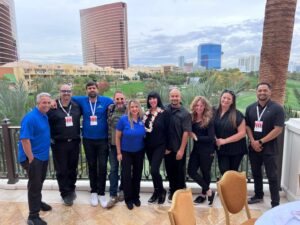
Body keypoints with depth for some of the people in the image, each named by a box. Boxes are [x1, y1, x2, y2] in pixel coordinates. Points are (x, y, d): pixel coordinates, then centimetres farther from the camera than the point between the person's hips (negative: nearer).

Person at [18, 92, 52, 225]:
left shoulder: (45, 116, 5)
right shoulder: (30, 117, -21)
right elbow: (24, 139, -24)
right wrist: (31, 158, -22)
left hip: (43, 156, 8)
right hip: (33, 157, -8)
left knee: (39, 181, 23)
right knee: (34, 184, -1)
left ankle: (37, 202, 44)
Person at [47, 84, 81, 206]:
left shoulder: (76, 106, 3)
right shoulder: (53, 107, -5)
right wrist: (50, 138, -4)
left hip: (74, 143, 3)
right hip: (59, 144, -3)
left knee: (73, 168, 14)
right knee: (61, 170, 6)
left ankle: (71, 189, 34)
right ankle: (65, 193, 22)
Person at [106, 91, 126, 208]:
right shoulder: (110, 109, 0)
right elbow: (106, 124, 13)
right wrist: (108, 140, 9)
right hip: (113, 144, 2)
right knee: (113, 169, 6)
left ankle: (122, 190, 32)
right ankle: (113, 195, 15)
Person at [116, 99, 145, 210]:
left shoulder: (142, 119, -11)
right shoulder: (123, 119, -18)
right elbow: (117, 137, -10)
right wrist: (119, 152, -8)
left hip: (139, 152, 3)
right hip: (126, 152, -2)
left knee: (137, 174, 13)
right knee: (126, 175, 4)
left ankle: (136, 197, 32)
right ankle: (128, 199, 24)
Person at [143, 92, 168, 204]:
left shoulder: (163, 113, -8)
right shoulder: (146, 113, 5)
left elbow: (167, 130, -7)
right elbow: (143, 128, 10)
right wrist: (144, 143, 7)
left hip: (160, 146, -5)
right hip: (148, 146, 5)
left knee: (154, 170, -11)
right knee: (153, 170, 13)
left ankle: (161, 191, 15)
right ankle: (157, 191, 32)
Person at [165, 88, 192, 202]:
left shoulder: (185, 113, -9)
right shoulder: (165, 111, -1)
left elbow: (186, 132, -12)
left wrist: (181, 149, -14)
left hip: (179, 149, -3)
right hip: (167, 148, 3)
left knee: (179, 172, 11)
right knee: (169, 171, 15)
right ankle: (172, 191, 35)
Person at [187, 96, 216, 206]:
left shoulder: (209, 120, -12)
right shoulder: (192, 118, 0)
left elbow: (211, 137, -17)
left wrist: (196, 137, -16)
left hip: (207, 151, -5)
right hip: (196, 149, 5)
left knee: (205, 172, 10)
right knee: (191, 171, 2)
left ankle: (204, 194, 32)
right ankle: (208, 191, 20)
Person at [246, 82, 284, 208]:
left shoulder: (277, 108, -8)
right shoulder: (250, 108, 6)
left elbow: (278, 130, -13)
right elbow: (247, 126, 6)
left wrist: (260, 142, -14)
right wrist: (253, 141, -8)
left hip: (269, 148, -4)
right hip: (253, 147, 4)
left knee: (272, 176, 4)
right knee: (256, 173, 16)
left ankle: (275, 204, 16)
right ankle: (258, 195, 35)